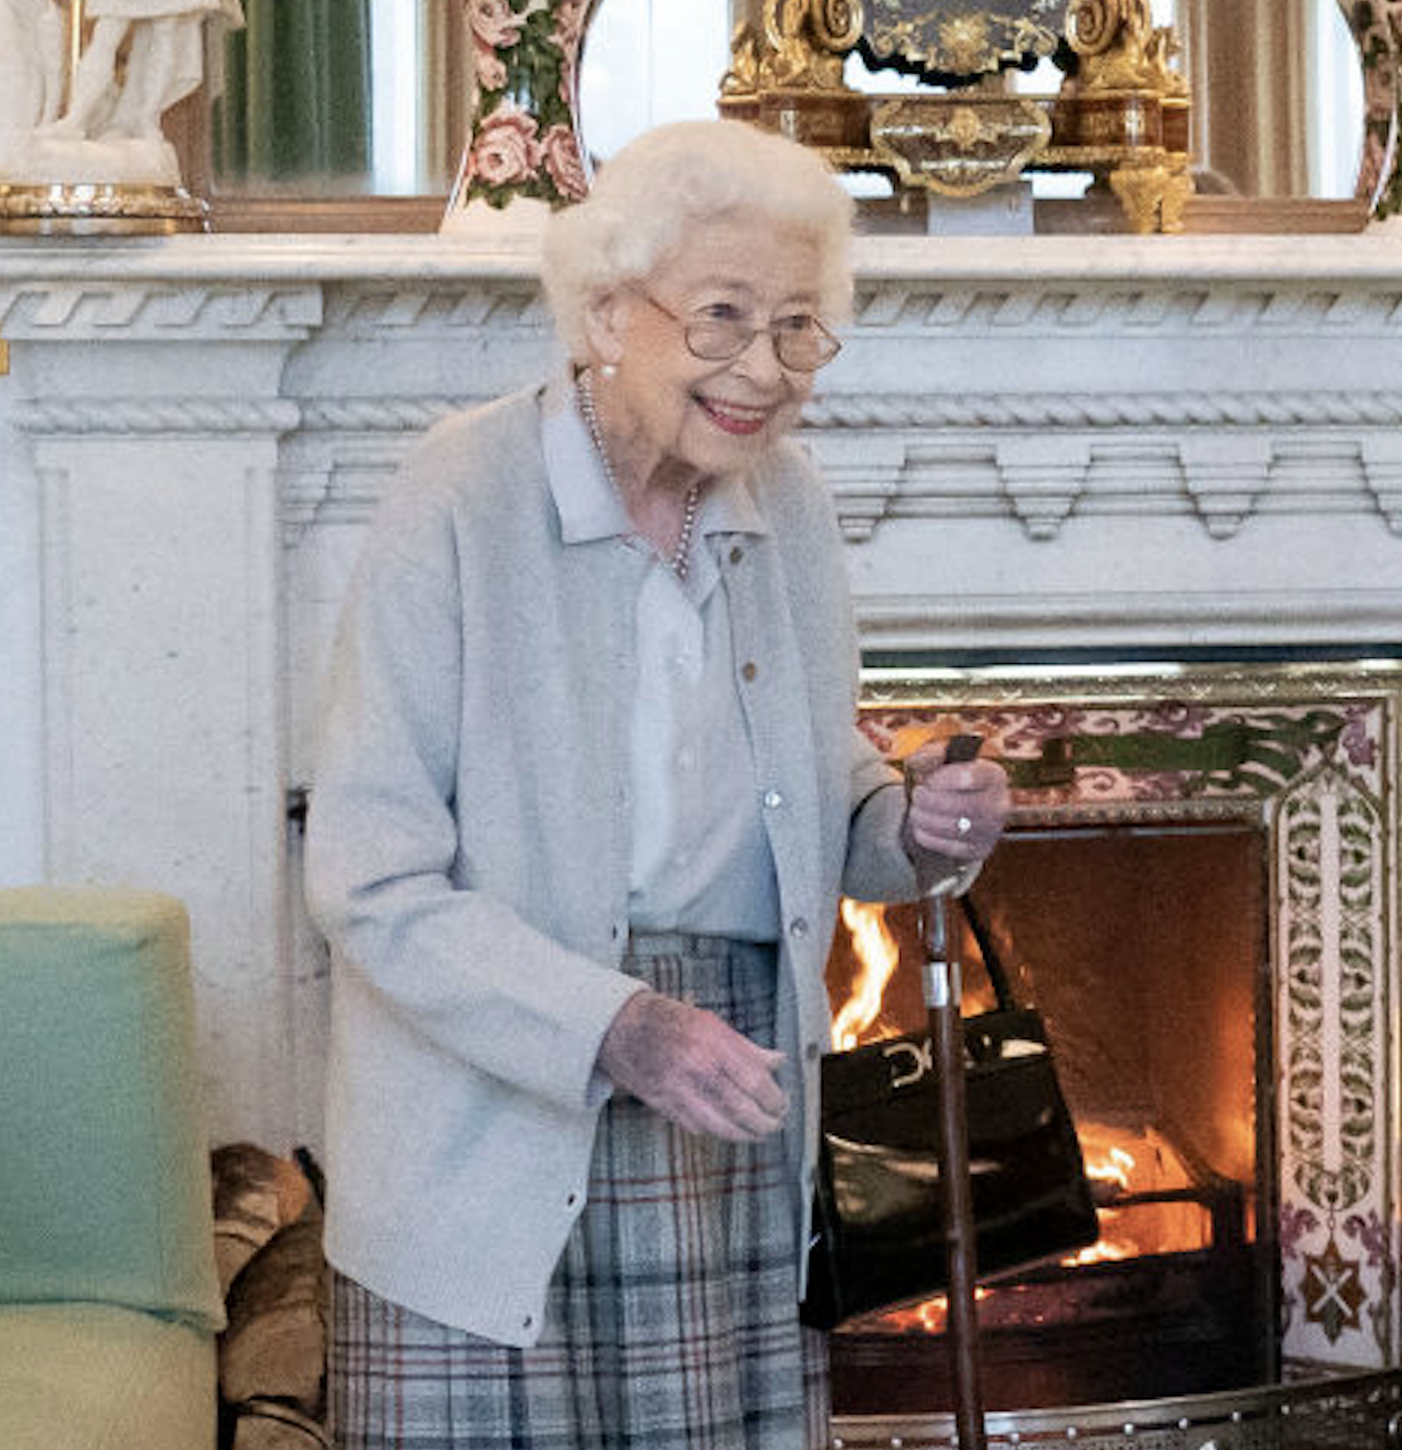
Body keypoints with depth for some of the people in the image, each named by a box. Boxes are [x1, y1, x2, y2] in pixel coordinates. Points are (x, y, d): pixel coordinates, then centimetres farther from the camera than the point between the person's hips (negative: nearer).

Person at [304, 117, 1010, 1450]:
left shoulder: (789, 505, 6)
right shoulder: (461, 501, -13)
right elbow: (370, 880, -16)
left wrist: (917, 824, -5)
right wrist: (615, 1029, -27)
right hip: (492, 1158, -5)